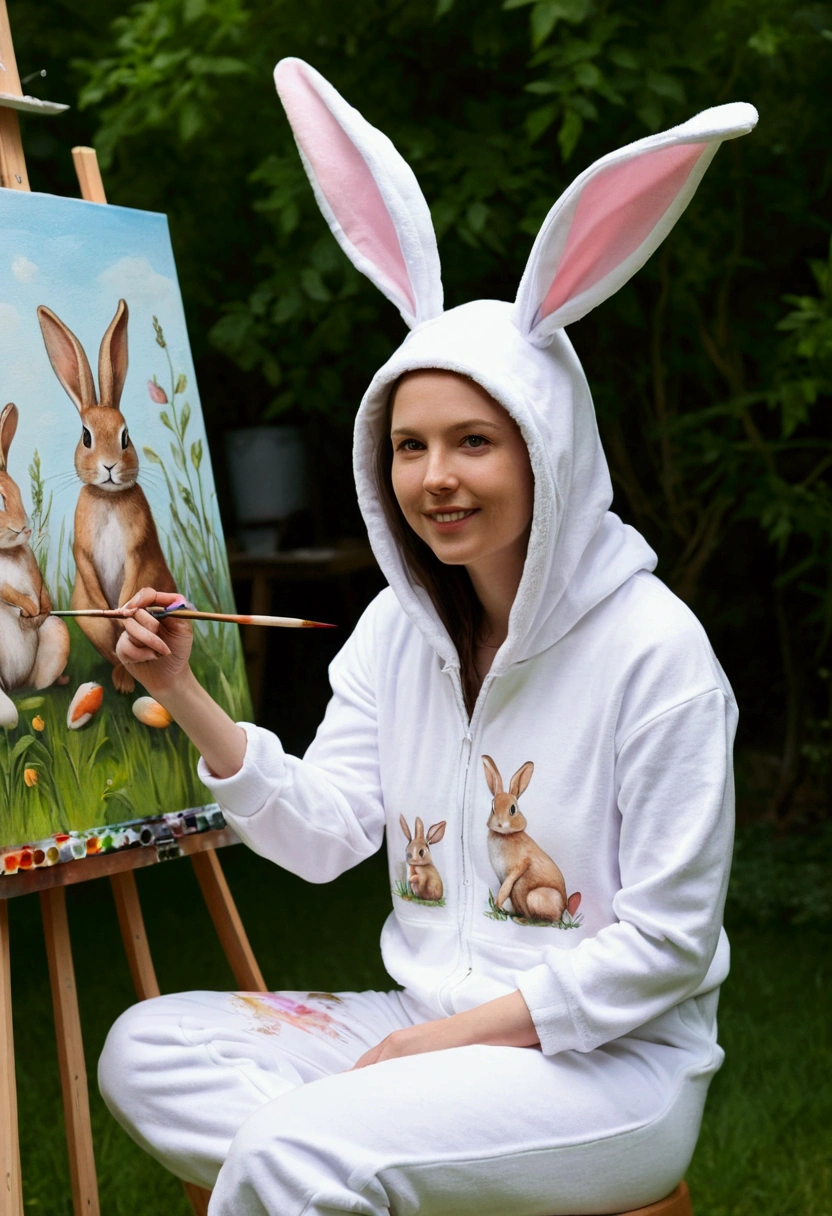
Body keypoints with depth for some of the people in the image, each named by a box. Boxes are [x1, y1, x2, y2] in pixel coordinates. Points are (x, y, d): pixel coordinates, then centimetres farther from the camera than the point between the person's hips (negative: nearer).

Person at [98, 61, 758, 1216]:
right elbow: (327, 832, -1)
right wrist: (186, 699, -12)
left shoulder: (652, 646, -15)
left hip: (611, 1062, -7)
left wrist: (466, 1030, -17)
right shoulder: (398, 626, 6)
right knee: (144, 1050, -10)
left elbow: (666, 943, -13)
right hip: (428, 1021, 8)